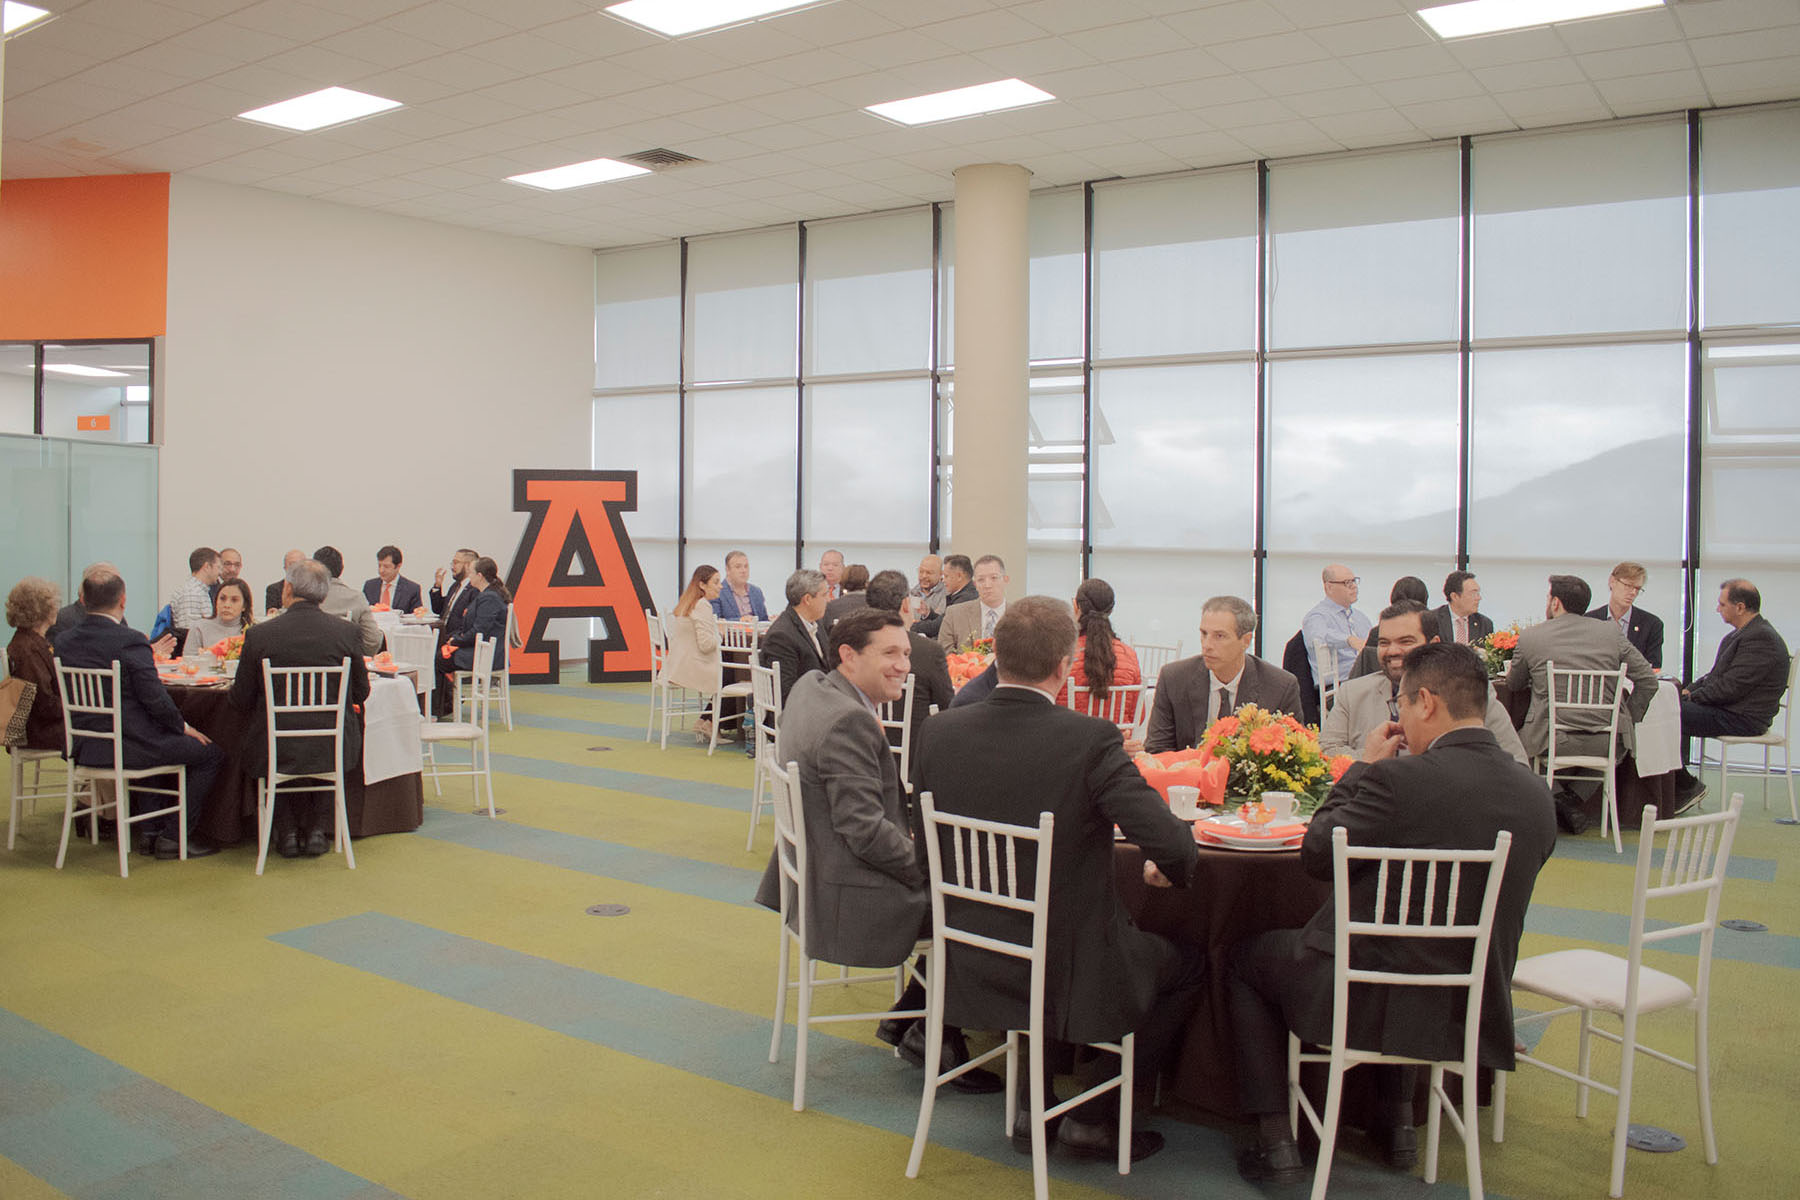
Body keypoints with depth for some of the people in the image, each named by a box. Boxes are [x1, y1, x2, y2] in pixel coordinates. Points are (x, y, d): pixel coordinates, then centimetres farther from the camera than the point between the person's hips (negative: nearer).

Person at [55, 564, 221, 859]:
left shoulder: (64, 642, 2)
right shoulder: (130, 641, -19)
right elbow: (156, 699, -20)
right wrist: (183, 727, -1)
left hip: (85, 747, 8)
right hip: (127, 747, -8)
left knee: (159, 742, 34)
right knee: (211, 752, 7)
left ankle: (149, 831, 31)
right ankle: (173, 838, 7)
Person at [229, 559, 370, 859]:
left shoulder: (259, 635, -9)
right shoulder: (346, 632, -6)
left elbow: (240, 700, -1)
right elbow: (361, 693, 6)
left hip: (276, 752, -1)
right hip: (332, 751, 1)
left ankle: (287, 832, 27)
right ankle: (318, 829, 26)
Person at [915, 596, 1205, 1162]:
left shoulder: (940, 731, -8)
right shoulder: (1089, 739, -21)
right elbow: (1173, 847, -24)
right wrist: (1171, 868, 0)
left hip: (970, 965, 5)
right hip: (1069, 971, -5)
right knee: (1188, 965, 21)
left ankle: (1035, 1101, 34)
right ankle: (1096, 1117, 22)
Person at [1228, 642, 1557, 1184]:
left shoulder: (1399, 779, -24)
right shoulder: (1535, 791, -4)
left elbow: (1316, 854, -11)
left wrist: (1364, 766, -1)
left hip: (1370, 1004, -6)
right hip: (1475, 1012, 7)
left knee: (1244, 959, 19)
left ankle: (1276, 1140, 17)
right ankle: (1397, 1121, 39)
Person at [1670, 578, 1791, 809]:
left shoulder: (1761, 638, -19)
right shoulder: (1740, 634, 15)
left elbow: (1731, 688, -22)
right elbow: (1716, 676, 22)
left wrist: (1693, 695, -10)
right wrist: (1690, 690, 5)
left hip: (1741, 718, -11)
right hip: (1729, 710, 11)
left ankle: (1687, 787, -7)